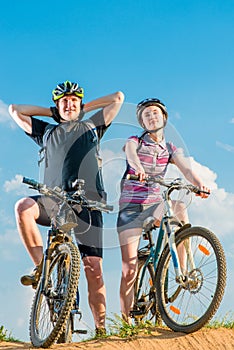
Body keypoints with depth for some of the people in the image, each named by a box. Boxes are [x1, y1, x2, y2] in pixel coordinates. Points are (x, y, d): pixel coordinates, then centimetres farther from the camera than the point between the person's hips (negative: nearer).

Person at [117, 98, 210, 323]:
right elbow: (131, 155, -25)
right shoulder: (134, 142, -1)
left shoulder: (170, 149, 9)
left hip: (155, 204, 3)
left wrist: (199, 184, -31)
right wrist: (138, 169, -49)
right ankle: (126, 319, 4)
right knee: (129, 268, -9)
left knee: (179, 207, -32)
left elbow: (186, 169, -8)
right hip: (131, 207, -2)